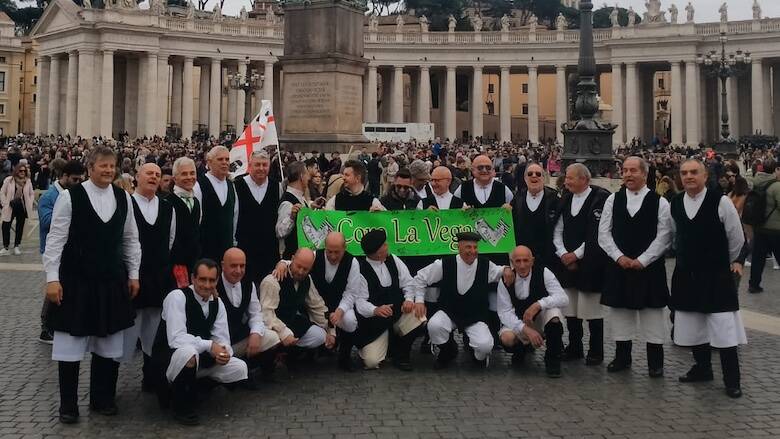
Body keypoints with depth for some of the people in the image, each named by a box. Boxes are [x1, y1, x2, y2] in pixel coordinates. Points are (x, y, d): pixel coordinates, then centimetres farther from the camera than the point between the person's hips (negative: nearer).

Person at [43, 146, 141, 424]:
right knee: (70, 343, 4)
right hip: (75, 279, -3)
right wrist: (52, 278, -11)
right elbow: (56, 238, -8)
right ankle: (68, 404, 18)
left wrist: (133, 274, 8)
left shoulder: (123, 198, 3)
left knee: (109, 343, 10)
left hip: (112, 280, 4)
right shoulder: (71, 196, -9)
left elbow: (131, 239, 10)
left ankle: (102, 398, 26)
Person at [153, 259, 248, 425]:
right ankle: (182, 407, -16)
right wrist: (210, 346, -32)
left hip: (201, 358, 7)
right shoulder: (177, 297, -19)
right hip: (169, 357, -7)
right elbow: (176, 338, -30)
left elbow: (222, 339, -2)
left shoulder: (217, 303, 1)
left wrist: (224, 352, -25)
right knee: (189, 353, -40)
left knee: (239, 369, -10)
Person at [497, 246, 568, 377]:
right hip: (518, 323, 0)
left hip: (542, 319, 0)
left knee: (554, 312, -33)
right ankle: (522, 348, 9)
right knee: (506, 338, -32)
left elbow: (563, 298, -21)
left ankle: (553, 360, -11)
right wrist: (526, 329, -31)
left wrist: (538, 305, -37)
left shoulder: (543, 273, -12)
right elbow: (505, 312, -15)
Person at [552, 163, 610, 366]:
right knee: (570, 310, 10)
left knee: (592, 310, -1)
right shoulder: (565, 200, 10)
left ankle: (596, 351, 12)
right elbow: (558, 231, 11)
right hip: (567, 263, 6)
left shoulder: (601, 198, -11)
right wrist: (563, 254, -3)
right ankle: (574, 348, 22)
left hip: (590, 264, -6)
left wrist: (576, 254, -12)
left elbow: (598, 234, -15)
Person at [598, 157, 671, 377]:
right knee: (620, 310, 9)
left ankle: (655, 361, 13)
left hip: (649, 266, -3)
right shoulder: (613, 200, 5)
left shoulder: (660, 202, -2)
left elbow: (663, 237, -6)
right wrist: (619, 257, -8)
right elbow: (604, 232, 3)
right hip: (619, 265, 3)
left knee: (652, 313, 2)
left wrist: (642, 260, -12)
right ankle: (622, 357, 21)